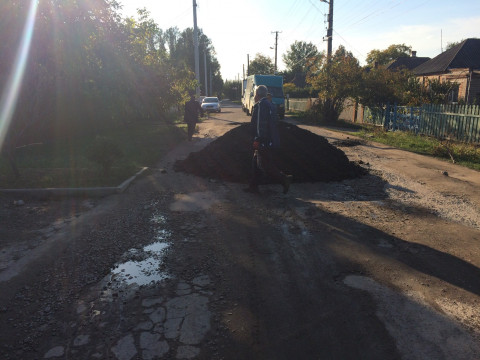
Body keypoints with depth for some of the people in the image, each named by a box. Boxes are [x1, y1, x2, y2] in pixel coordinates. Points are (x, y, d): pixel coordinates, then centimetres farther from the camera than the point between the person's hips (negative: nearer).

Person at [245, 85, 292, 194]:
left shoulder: (261, 105, -15)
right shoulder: (268, 104, 16)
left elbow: (261, 124, -22)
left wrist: (258, 140, -20)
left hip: (263, 141, -10)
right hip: (269, 141, 10)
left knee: (264, 165, -6)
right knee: (256, 162, 15)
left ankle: (284, 179, -3)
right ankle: (253, 186, 20)